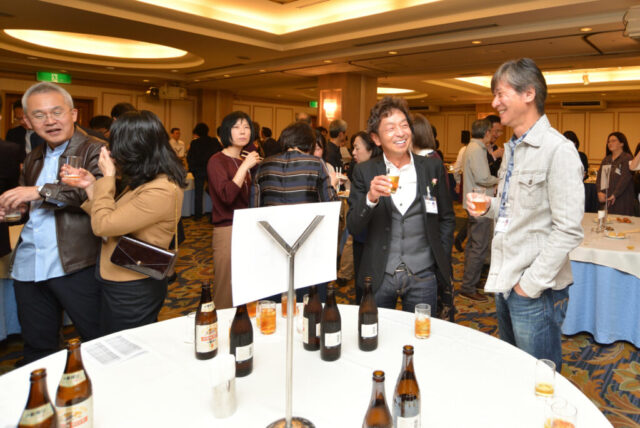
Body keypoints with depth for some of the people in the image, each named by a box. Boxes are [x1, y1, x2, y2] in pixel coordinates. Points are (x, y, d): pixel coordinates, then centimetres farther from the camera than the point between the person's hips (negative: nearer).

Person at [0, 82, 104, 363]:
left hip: (75, 266, -7)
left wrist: (42, 191, -25)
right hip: (27, 268, 7)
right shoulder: (33, 158, 18)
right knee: (37, 347, 20)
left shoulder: (93, 150, -7)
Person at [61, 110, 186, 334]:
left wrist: (107, 177, -14)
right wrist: (91, 186, 0)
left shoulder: (161, 191, -26)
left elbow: (102, 225, -23)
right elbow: (112, 220, 6)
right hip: (122, 284, 9)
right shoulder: (147, 182, 5)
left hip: (132, 293, -9)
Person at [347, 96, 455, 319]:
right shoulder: (364, 172, -1)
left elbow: (447, 218, 10)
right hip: (379, 276, 0)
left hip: (423, 276, 1)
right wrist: (371, 198, -22)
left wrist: (442, 262, 4)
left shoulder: (433, 167, 2)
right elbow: (353, 227, -5)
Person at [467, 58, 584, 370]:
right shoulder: (512, 148, 12)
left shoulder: (558, 150, -16)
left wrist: (531, 283, -17)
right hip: (505, 285, 8)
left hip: (536, 292, -8)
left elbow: (568, 230, -19)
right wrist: (489, 207, 2)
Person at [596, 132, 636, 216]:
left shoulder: (627, 158, -3)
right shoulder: (606, 160, 16)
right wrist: (600, 192, -8)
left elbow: (625, 179, -12)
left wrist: (615, 195, -17)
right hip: (606, 199, 5)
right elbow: (599, 177, 8)